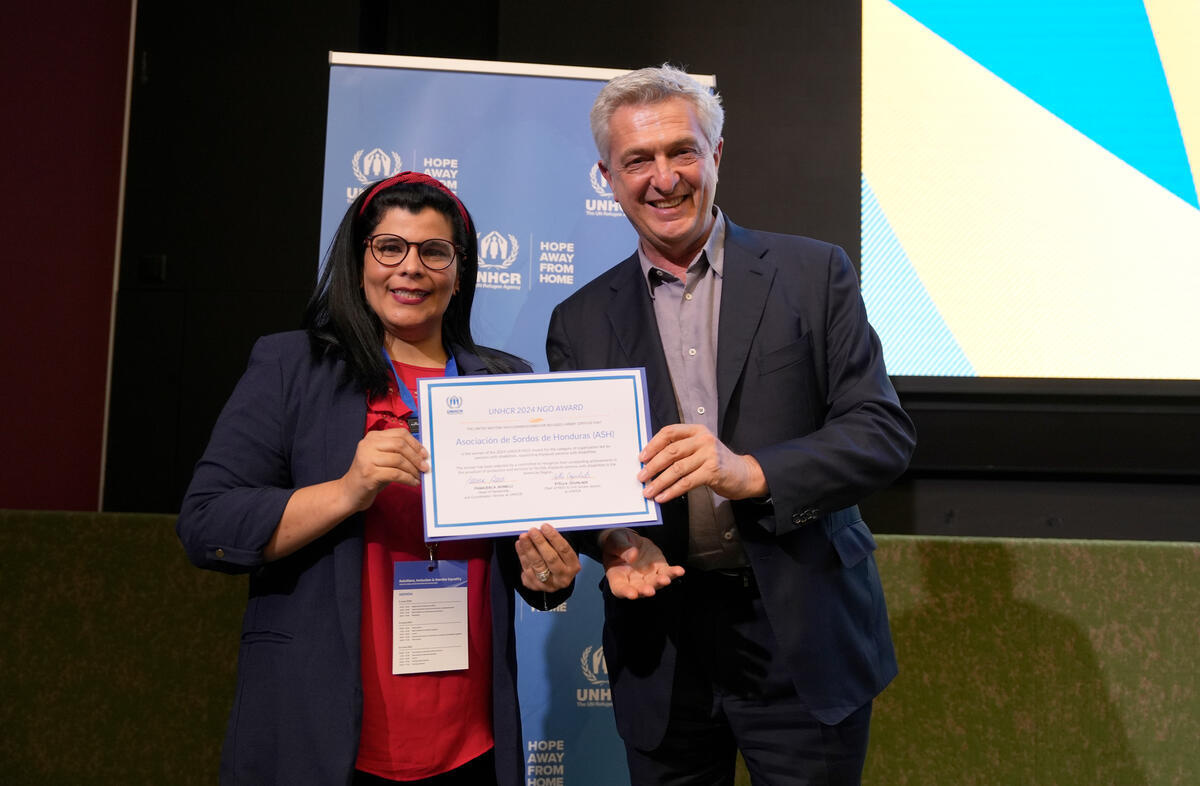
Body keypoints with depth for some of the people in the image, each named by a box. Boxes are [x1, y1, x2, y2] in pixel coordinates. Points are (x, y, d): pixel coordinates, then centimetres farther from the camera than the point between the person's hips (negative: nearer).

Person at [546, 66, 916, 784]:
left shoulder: (814, 274, -2)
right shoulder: (581, 321, 5)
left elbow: (885, 433, -7)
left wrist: (750, 472, -23)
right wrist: (611, 540, -16)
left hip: (805, 641, -1)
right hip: (662, 649, 2)